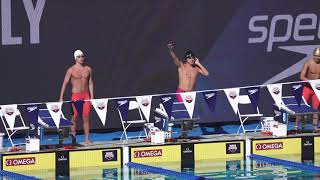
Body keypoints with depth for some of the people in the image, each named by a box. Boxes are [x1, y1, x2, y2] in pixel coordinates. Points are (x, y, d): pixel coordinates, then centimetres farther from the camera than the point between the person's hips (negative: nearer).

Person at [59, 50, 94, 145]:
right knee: (75, 117, 0)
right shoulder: (71, 70, -3)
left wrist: (92, 97, 7)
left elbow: (90, 83, 13)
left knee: (86, 118, 0)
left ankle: (87, 139, 2)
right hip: (76, 95, -3)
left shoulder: (88, 69, 7)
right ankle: (73, 138, 9)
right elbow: (64, 83, -3)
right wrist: (61, 98, -8)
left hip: (86, 95, 3)